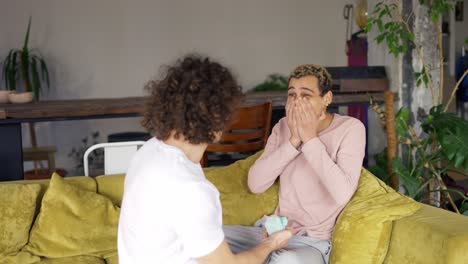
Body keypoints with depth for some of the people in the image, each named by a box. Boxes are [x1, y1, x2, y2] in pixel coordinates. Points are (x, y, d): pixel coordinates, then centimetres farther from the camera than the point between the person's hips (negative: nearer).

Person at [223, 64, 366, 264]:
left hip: (313, 242, -5)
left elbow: (342, 194, -23)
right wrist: (293, 140, -14)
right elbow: (255, 184, -6)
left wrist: (310, 139, -20)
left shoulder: (350, 128, -9)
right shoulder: (284, 126, 5)